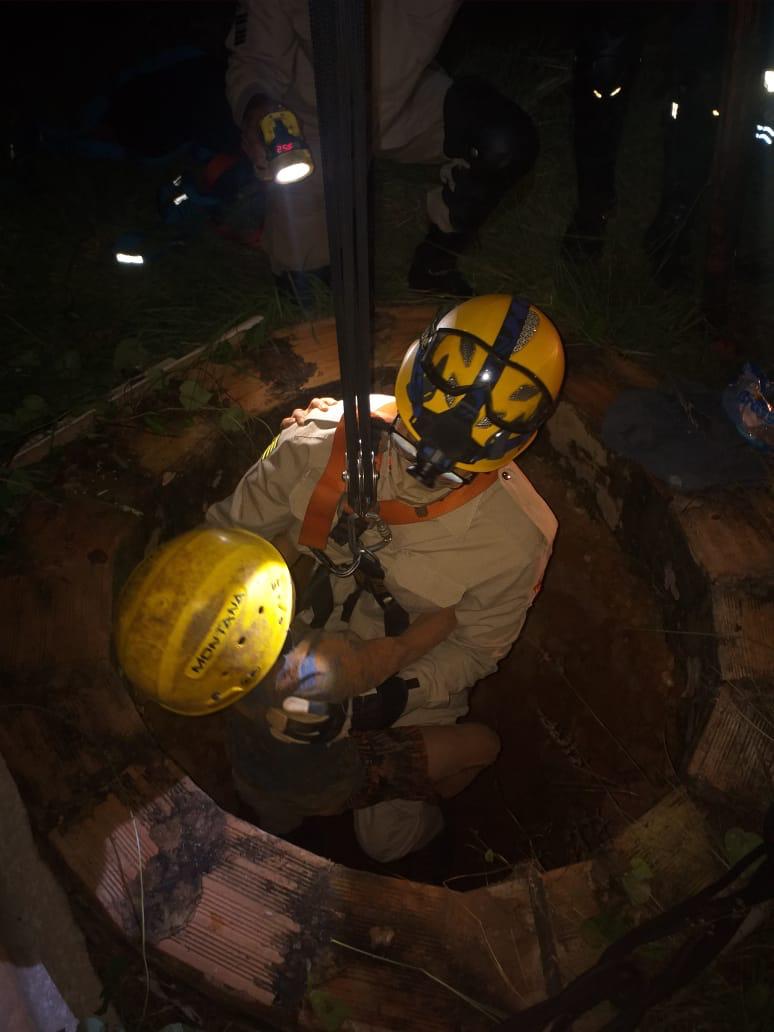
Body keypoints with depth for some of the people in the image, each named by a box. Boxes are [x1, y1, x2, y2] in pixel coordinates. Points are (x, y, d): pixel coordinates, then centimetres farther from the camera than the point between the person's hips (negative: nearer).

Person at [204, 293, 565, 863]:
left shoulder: (513, 540, -31)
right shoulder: (322, 440, -29)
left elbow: (475, 647, -13)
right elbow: (233, 529, -13)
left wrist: (405, 690, -29)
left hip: (414, 679, -2)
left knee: (387, 839, 8)